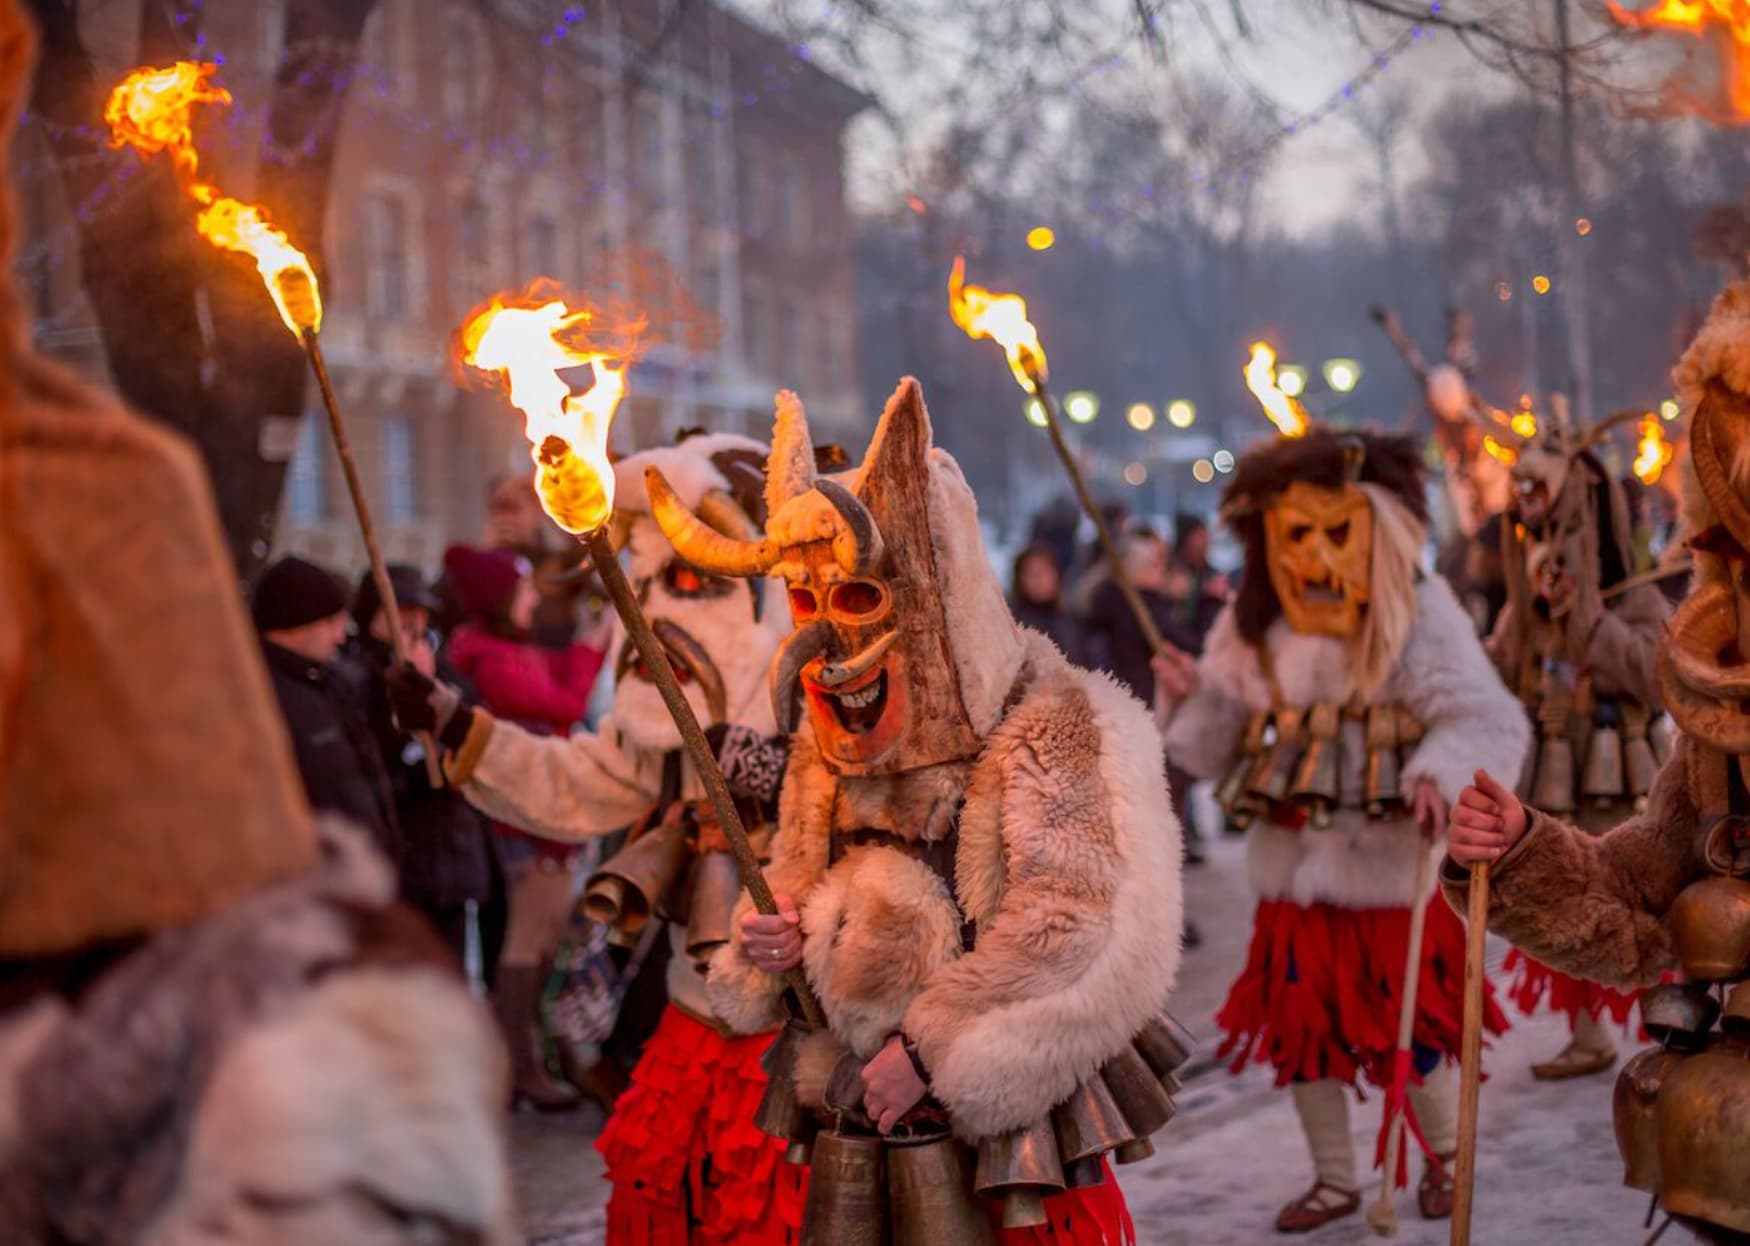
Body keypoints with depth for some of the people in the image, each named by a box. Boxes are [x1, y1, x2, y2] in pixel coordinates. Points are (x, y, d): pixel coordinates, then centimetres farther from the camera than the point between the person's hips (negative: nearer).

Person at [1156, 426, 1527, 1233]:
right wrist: (1195, 699, -11)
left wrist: (1439, 773, -39)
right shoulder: (1253, 627, 3)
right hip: (1293, 864, 4)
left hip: (1389, 864, -4)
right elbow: (1219, 742, 10)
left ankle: (1447, 1154, 33)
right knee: (1300, 1028, 10)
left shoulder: (1420, 616, -11)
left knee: (1412, 1023, 5)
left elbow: (1484, 718, -21)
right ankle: (1334, 1179, 29)